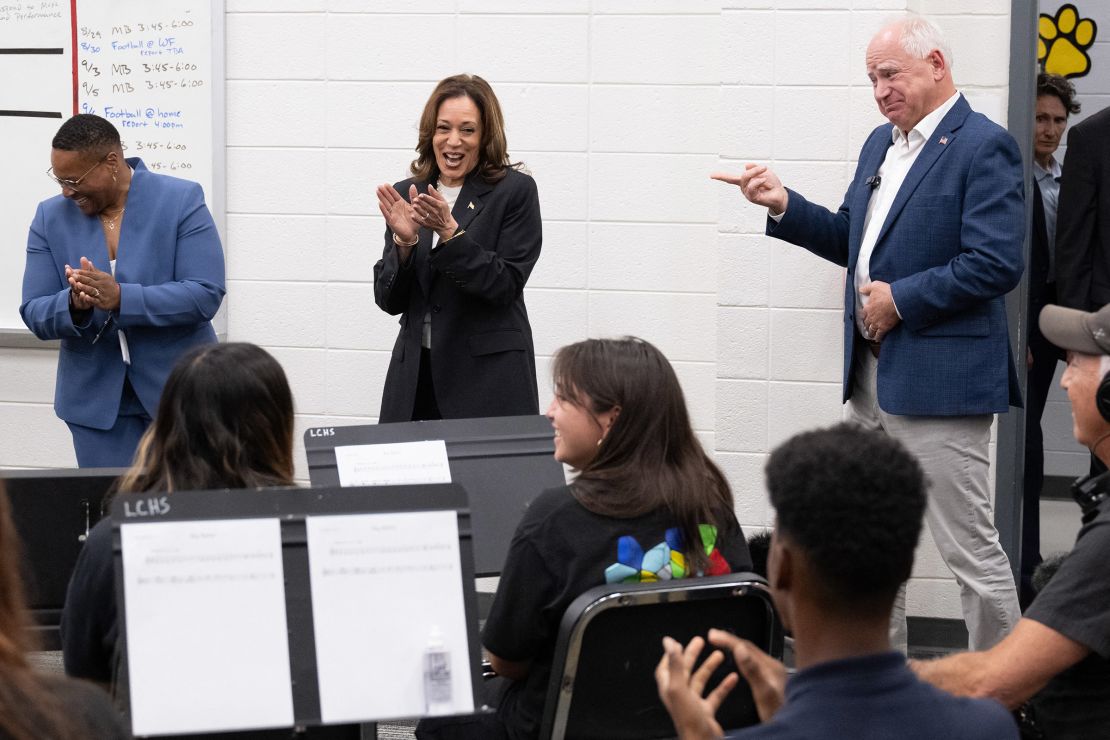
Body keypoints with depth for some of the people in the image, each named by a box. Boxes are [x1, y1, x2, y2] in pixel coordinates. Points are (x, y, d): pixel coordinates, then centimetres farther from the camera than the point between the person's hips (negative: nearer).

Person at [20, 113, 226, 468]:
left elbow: (205, 295, -16)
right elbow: (35, 313, 0)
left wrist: (120, 298, -27)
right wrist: (74, 306, -23)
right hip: (96, 398, 2)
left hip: (179, 390, -2)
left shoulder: (182, 201, -8)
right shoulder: (51, 218, 2)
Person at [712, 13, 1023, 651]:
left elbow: (997, 263, -20)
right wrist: (783, 206, 9)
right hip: (872, 379, 9)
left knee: (971, 548, -6)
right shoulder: (881, 144, 16)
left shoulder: (984, 147, -12)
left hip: (941, 377, -9)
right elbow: (850, 240, 23)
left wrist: (901, 300, -17)